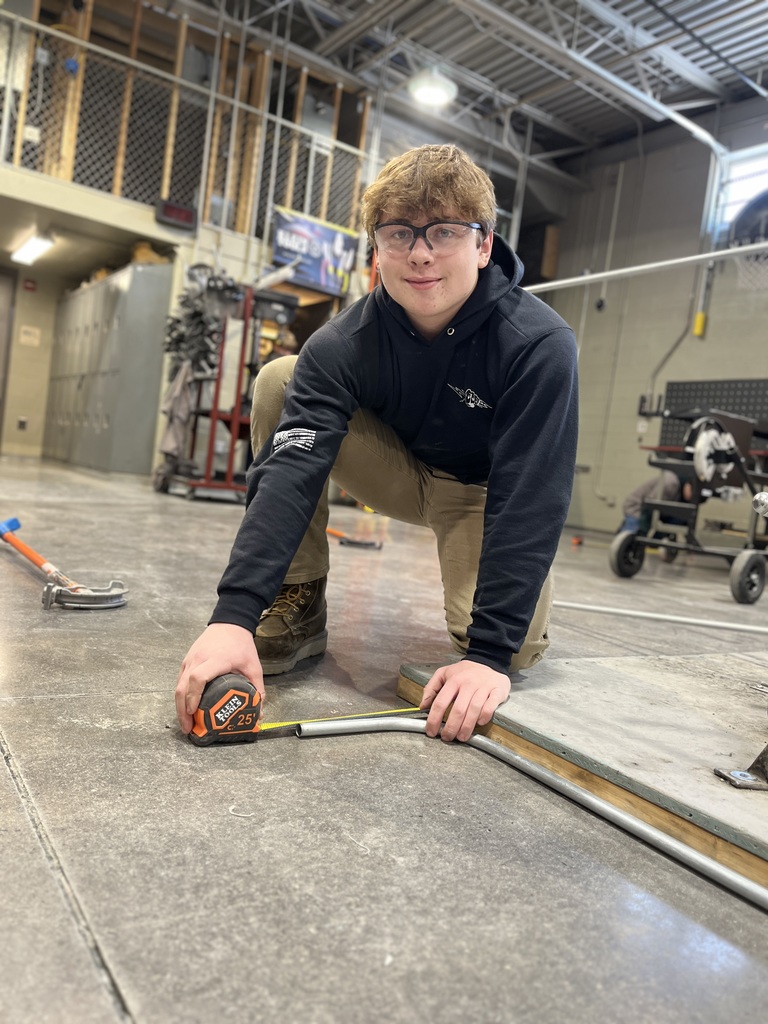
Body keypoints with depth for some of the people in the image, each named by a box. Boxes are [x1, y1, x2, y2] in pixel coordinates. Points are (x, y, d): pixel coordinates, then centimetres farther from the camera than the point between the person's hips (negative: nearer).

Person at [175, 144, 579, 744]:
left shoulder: (540, 344, -29)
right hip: (402, 472, 3)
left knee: (515, 646, -28)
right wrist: (234, 614, -45)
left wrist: (491, 652, -38)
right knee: (279, 381, -20)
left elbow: (529, 499, -32)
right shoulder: (343, 346, -23)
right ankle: (298, 608, -12)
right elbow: (291, 470, -33)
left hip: (484, 492, -2)